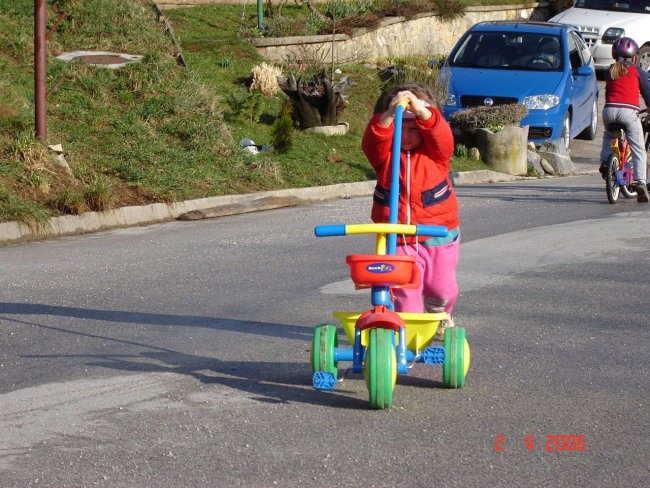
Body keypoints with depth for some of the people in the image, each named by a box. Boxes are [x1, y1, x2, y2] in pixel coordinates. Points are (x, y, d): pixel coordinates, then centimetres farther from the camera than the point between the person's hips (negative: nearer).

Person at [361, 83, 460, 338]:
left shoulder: (435, 152, -5)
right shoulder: (385, 154, -5)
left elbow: (441, 135, -27)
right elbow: (373, 142, -26)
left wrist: (420, 110, -45)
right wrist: (389, 115, -45)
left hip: (439, 233, 0)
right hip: (399, 238, 0)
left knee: (441, 286, 12)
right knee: (405, 289, -6)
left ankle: (440, 316, 42)